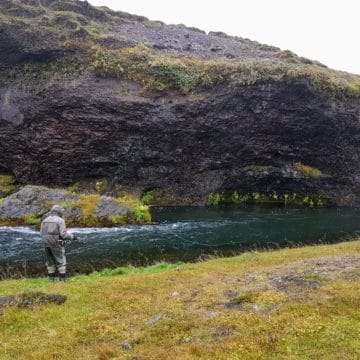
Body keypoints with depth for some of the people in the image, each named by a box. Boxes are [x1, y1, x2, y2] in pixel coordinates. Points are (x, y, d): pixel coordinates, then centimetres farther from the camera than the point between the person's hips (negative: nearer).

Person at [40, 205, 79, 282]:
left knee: (50, 261, 17)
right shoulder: (60, 220, -9)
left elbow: (42, 233, 9)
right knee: (61, 261, 5)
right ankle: (63, 279, 4)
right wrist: (73, 237, -2)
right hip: (56, 244, -5)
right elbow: (64, 234, -16)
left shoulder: (45, 220, 9)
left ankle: (51, 278, 18)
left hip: (46, 243, 5)